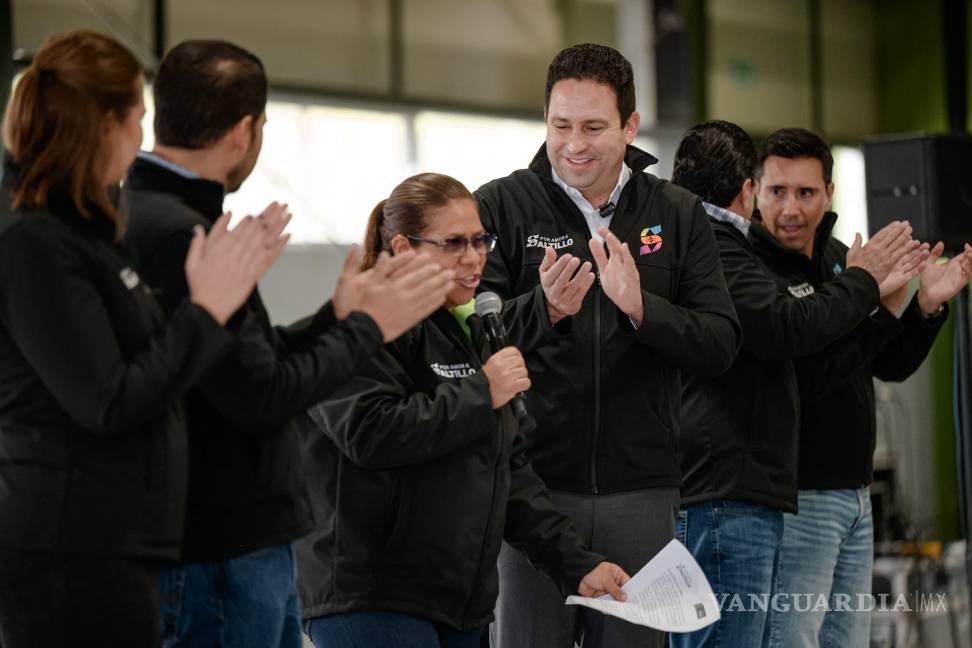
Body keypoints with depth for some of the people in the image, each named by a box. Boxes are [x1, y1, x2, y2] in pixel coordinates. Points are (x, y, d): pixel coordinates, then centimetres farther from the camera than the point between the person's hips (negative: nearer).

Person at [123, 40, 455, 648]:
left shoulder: (144, 216, 11)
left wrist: (336, 316, 11)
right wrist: (366, 328, -6)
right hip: (223, 553, -10)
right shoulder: (178, 236, -20)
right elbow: (259, 397, -19)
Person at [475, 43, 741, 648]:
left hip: (640, 490, 2)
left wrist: (641, 307, -18)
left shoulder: (679, 215, 6)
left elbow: (721, 345, -1)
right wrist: (544, 308, -26)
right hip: (532, 483, -2)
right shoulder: (499, 207, -1)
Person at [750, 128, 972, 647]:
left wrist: (927, 308, -1)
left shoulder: (838, 259, 13)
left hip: (855, 496, 8)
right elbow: (800, 380, -24)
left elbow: (891, 366, 17)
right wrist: (877, 306, -20)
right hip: (797, 498, -8)